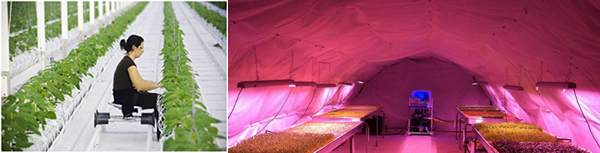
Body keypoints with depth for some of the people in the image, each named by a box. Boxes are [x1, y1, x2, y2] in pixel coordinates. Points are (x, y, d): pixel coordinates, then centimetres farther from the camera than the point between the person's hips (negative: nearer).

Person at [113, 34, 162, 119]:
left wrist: (156, 83, 9)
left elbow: (141, 81, 18)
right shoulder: (129, 63, -19)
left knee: (159, 98, 10)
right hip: (124, 96, -10)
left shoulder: (127, 61, 13)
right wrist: (157, 85, -13)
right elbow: (140, 86, -23)